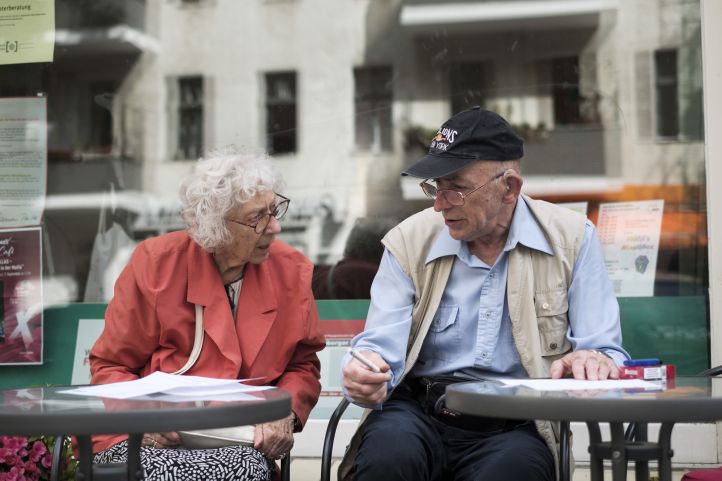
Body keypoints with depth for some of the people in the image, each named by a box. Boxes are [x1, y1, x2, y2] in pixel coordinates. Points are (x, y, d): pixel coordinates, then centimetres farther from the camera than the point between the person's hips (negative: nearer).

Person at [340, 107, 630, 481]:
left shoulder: (571, 240, 4)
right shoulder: (409, 242, 6)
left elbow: (605, 351, 1)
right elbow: (382, 345, 0)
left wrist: (594, 360, -24)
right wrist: (364, 373, -24)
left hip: (517, 426, -1)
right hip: (417, 413, 2)